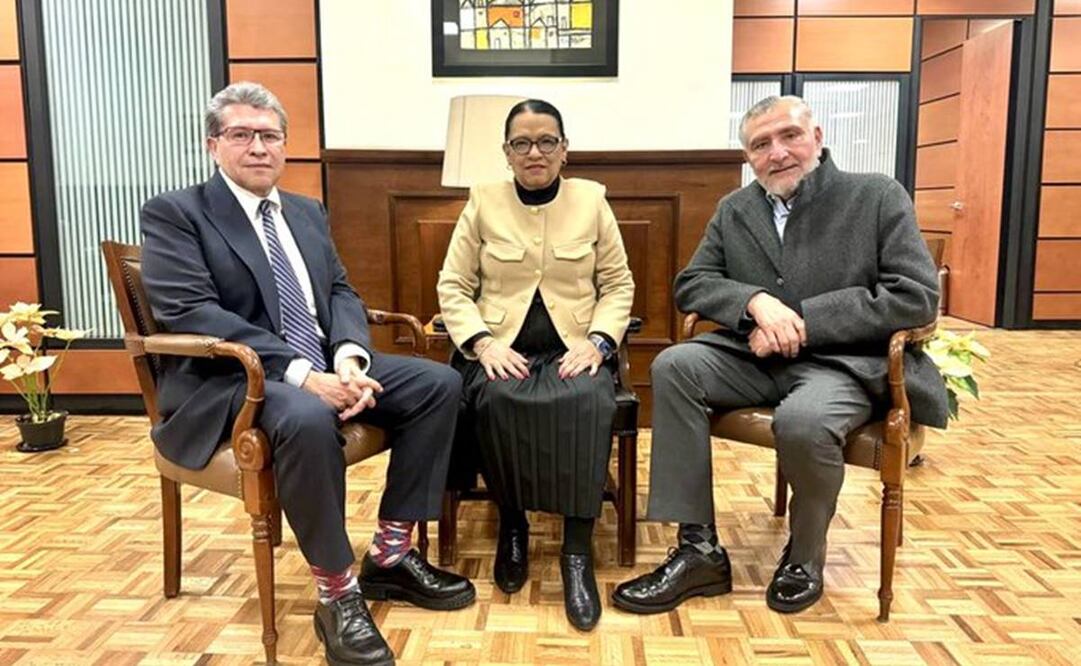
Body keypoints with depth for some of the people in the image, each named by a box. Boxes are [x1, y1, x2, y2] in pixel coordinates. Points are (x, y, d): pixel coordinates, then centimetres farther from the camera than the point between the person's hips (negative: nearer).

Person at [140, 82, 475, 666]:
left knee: (439, 383, -8)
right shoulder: (174, 213, -3)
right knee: (307, 418, -38)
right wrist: (299, 372, -26)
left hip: (324, 366, 7)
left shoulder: (307, 212, 17)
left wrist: (348, 355, -13)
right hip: (227, 382, -7)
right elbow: (190, 313, -17)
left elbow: (340, 293, 11)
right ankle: (336, 594, -18)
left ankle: (390, 553, -1)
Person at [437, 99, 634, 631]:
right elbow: (453, 286, 5)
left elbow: (619, 284, 8)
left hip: (571, 348, 0)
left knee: (588, 402, -33)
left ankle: (577, 551, -23)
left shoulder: (591, 200, 10)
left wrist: (598, 341, -9)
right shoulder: (483, 202, 8)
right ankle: (511, 526, -8)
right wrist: (483, 342, -12)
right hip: (503, 348, 0)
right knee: (497, 401, -33)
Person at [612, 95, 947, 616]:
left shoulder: (878, 196, 0)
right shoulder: (734, 210, 12)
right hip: (758, 356, 4)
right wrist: (755, 300, -16)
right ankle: (699, 549, -18)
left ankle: (804, 556, -3)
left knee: (802, 419, -35)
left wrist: (802, 320, -16)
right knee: (673, 367, -22)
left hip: (845, 361, -4)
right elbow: (690, 284, 6)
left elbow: (917, 296, -9)